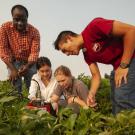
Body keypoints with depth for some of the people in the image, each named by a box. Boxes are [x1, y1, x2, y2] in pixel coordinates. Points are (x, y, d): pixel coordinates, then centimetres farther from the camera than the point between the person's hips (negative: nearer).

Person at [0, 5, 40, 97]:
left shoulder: (34, 31, -15)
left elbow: (34, 52, -21)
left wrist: (27, 66, -41)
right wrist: (12, 69, -24)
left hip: (30, 63, 0)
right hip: (13, 62, 0)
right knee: (15, 87, -12)